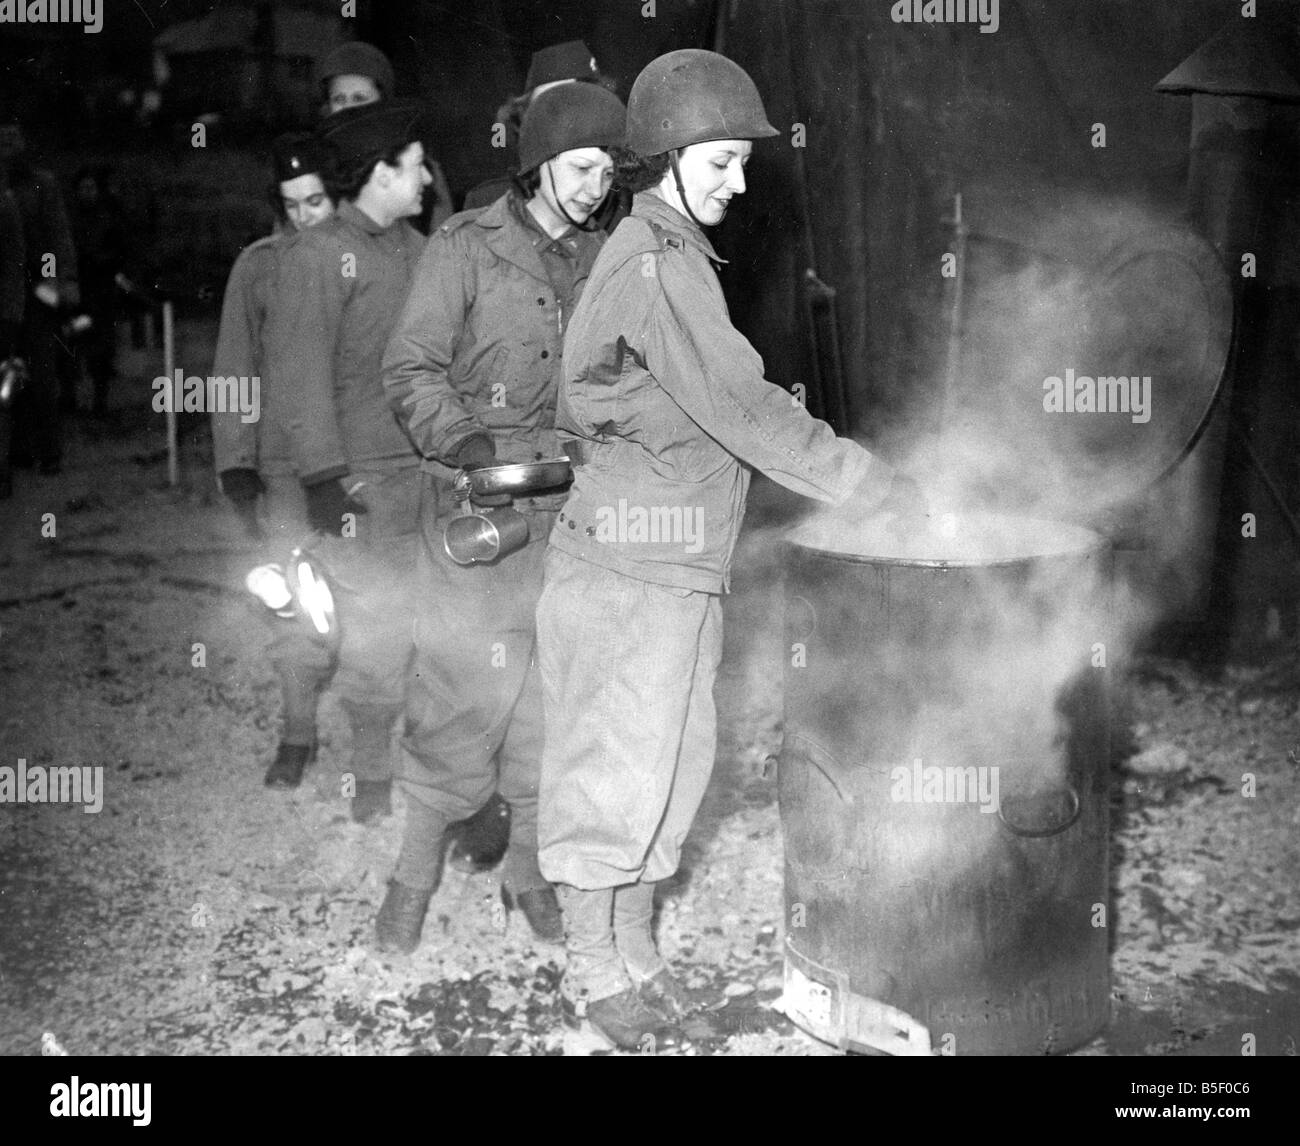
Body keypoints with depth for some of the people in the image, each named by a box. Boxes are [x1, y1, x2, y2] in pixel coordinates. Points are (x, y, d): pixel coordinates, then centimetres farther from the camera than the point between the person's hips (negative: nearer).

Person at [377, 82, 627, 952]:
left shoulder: (604, 263, 11)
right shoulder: (465, 248, -2)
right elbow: (412, 368, -5)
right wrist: (459, 437, -21)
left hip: (572, 504, 4)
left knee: (555, 690, 6)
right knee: (463, 686, -6)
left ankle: (531, 867, 20)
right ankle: (416, 876, 8)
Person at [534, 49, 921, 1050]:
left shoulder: (672, 255, 16)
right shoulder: (654, 265, -16)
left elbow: (731, 402, 15)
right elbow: (742, 411, -21)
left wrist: (867, 475, 8)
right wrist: (879, 485, -16)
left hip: (682, 564, 9)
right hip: (629, 563, -9)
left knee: (673, 763, 14)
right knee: (614, 771, 2)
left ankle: (635, 949, 27)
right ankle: (593, 968, 17)